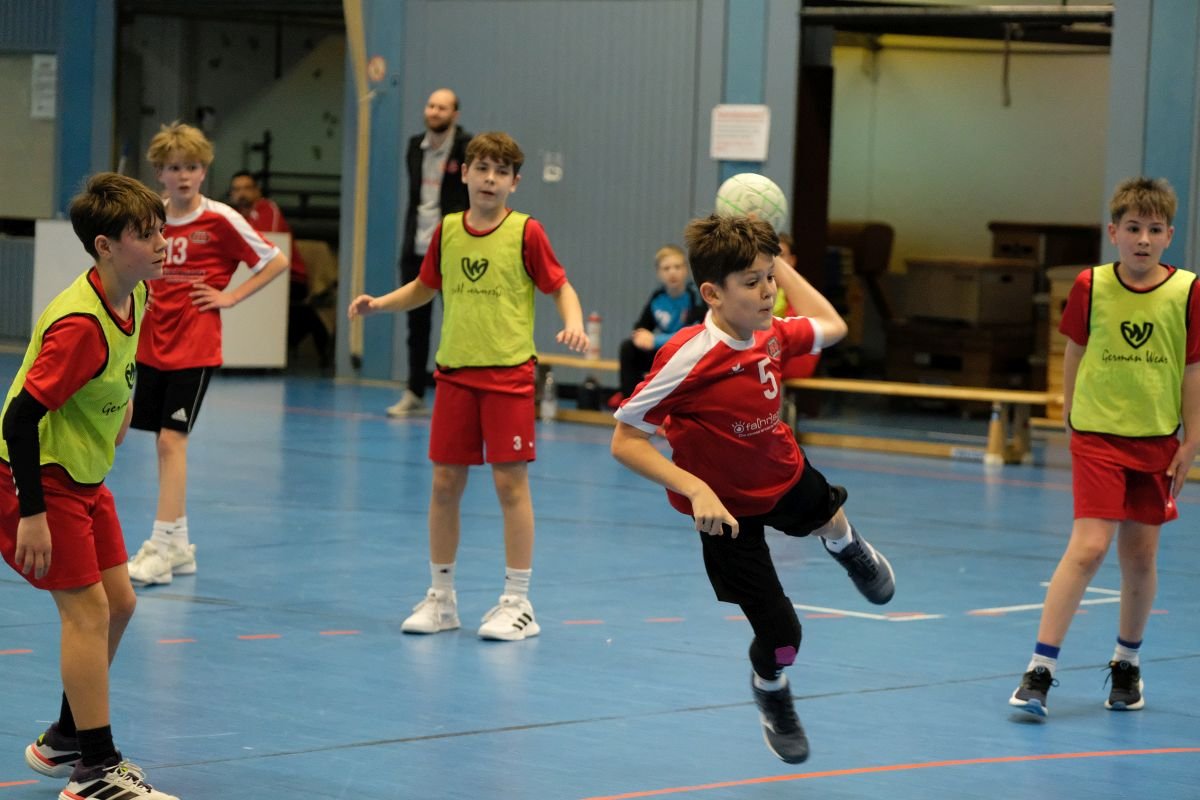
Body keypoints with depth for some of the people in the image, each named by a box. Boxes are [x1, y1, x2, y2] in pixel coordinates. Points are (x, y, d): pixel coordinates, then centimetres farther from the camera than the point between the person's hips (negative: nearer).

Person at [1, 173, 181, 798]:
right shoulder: (81, 324, -29)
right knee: (87, 607, -11)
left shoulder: (134, 297, -1)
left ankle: (65, 740, 28)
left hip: (83, 475, 10)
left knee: (117, 602, 12)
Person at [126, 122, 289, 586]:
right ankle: (179, 546, 19)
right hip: (152, 343, 5)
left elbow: (276, 262, -3)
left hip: (194, 348, -5)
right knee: (164, 442, 9)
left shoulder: (220, 220, -9)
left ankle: (162, 547, -10)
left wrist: (231, 297, -7)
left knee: (171, 439, -11)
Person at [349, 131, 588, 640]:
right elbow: (425, 288, 19)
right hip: (454, 371, 4)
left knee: (510, 482, -3)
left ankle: (517, 603, 6)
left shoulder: (526, 233, -6)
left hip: (508, 373, -4)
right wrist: (378, 304, 4)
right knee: (445, 483, 7)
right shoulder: (447, 231, 6)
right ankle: (440, 597, 19)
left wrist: (573, 323, -21)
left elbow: (560, 287, -1)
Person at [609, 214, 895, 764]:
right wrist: (695, 489, -38)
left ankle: (850, 550, 76)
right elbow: (625, 441, -30)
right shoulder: (689, 357, -34)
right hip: (727, 505, -6)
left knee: (829, 517, 36)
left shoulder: (772, 336, -15)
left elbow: (830, 326, 9)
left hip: (785, 475, 6)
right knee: (780, 633, -6)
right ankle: (771, 692, 31)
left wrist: (777, 263, 0)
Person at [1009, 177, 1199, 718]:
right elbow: (1074, 358, 5)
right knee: (1088, 548, -14)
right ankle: (1040, 671, -11)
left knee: (1140, 556, 10)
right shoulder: (1091, 287, -5)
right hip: (1098, 435, -2)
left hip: (1156, 441, 2)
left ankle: (1126, 663, 31)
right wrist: (1071, 420, 7)